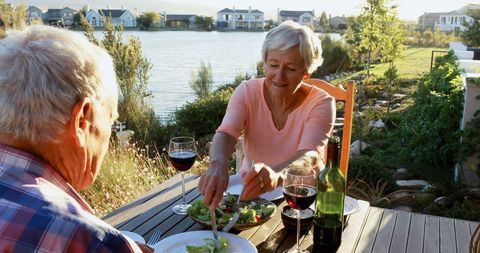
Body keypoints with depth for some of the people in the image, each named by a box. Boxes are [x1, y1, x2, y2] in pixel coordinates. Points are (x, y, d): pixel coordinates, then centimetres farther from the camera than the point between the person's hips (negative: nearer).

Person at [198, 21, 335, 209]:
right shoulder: (247, 92, -7)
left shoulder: (321, 103, -14)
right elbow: (226, 133, -23)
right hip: (249, 193, 2)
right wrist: (218, 165, -47)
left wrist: (276, 175, -53)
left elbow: (309, 155, -30)